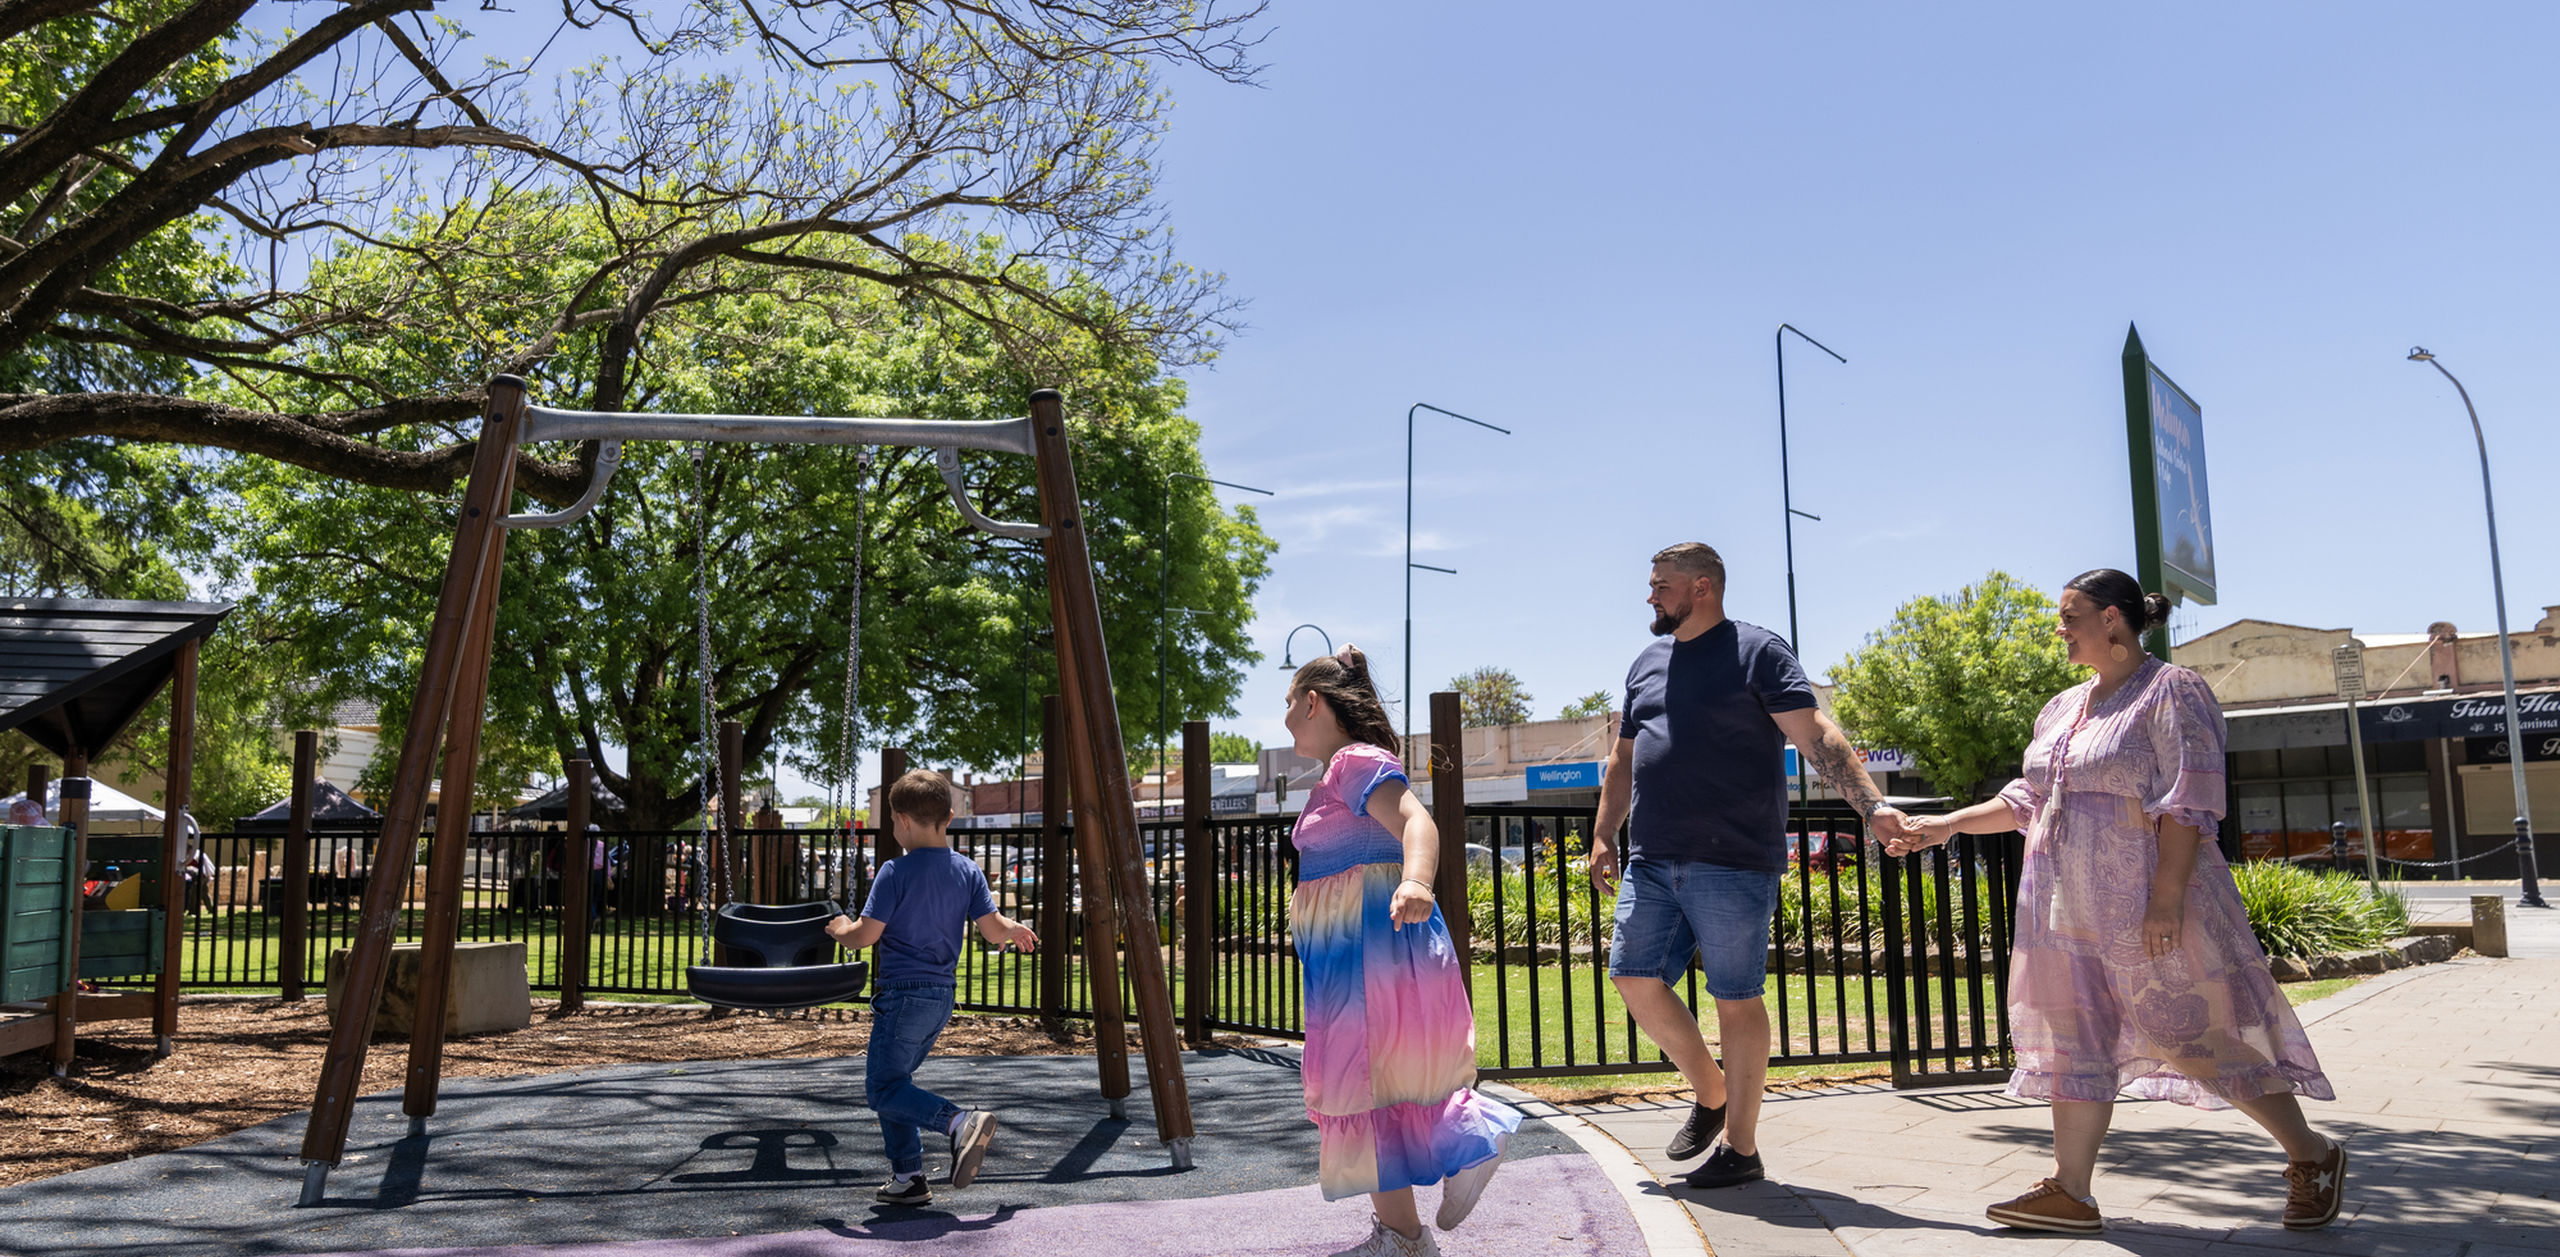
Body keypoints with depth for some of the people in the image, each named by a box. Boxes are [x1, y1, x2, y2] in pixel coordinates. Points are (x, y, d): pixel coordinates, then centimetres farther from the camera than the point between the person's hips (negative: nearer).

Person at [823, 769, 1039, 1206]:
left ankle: (961, 1122, -21)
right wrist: (1017, 931, 21)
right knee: (893, 1080, 19)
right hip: (942, 996, 7)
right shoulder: (968, 870, 4)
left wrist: (840, 930, 10)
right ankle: (908, 1177, 18)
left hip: (902, 994, -7)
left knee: (884, 1089, -1)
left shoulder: (895, 872, -12)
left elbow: (866, 935, -12)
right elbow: (994, 931, 0)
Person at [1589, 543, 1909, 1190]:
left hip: (1732, 863, -7)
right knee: (1635, 979, 4)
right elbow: (1624, 759, 24)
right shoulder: (1646, 664, 18)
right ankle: (1710, 1095, 26)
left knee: (1736, 998, 0)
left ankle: (1741, 1148, 13)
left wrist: (1871, 805, -22)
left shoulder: (1757, 650, -3)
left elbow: (1817, 736, -11)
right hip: (1652, 862, 7)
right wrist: (1603, 836, 19)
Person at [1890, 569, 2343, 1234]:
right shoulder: (2064, 708, 16)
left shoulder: (2170, 691, -8)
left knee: (2189, 1037, -2)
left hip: (2147, 908, -8)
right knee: (2075, 1042, 7)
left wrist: (2165, 898, -22)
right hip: (2069, 910, 8)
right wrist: (1948, 824, 15)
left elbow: (2187, 806, -15)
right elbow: (2028, 800, 21)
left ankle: (2312, 1155, 18)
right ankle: (2070, 1192, 11)